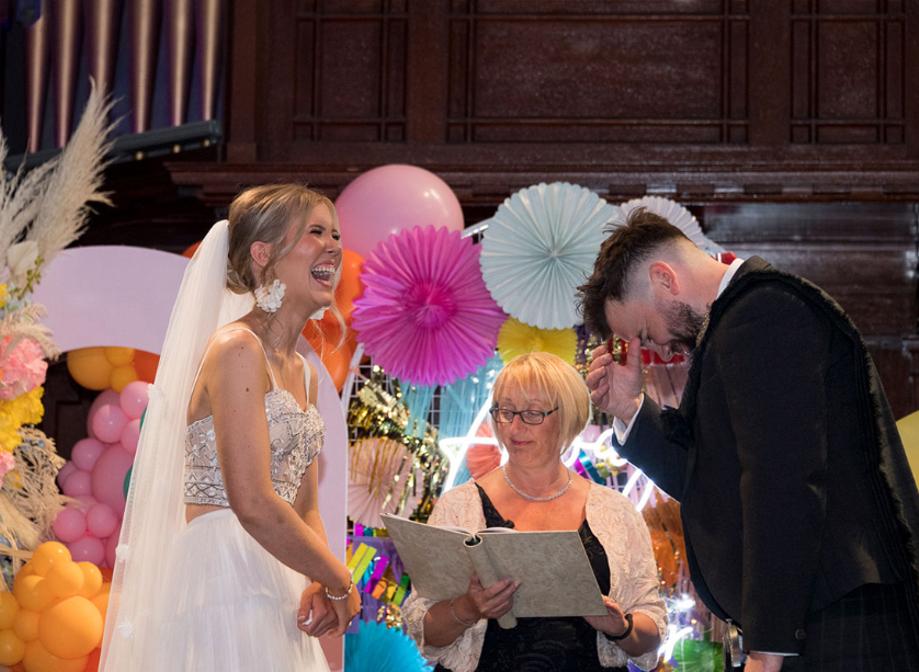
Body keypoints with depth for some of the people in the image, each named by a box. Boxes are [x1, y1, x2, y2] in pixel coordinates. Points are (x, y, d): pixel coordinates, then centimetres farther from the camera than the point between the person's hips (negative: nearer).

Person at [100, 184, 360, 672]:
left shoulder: (303, 374, 16)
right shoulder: (237, 349, -12)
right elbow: (253, 504, -20)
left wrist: (320, 585, -3)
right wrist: (340, 582, -10)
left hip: (276, 599, 9)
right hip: (221, 584, -9)